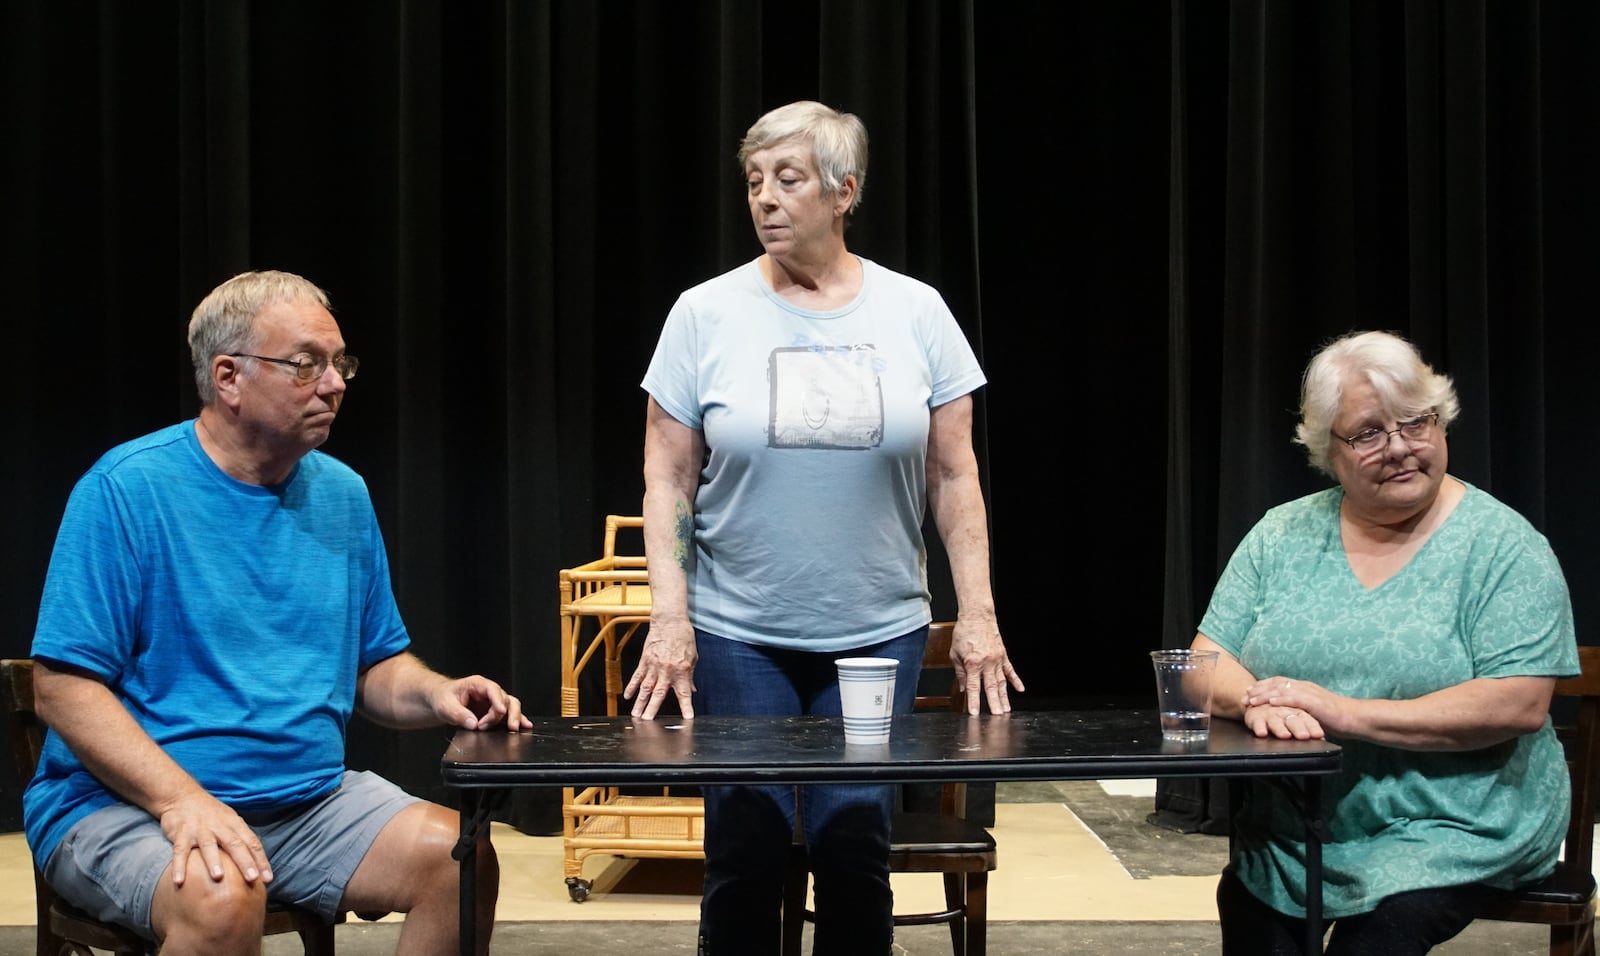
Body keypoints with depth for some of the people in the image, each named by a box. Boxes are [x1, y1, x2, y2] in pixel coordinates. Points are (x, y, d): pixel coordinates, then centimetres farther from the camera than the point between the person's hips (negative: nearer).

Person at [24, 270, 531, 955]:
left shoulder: (342, 494, 10)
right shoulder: (126, 488, -10)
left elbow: (377, 665, 17)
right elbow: (63, 687, -13)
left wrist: (436, 694, -7)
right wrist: (182, 799, -26)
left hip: (308, 797, 6)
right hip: (126, 804, -5)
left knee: (461, 859, -17)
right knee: (223, 897, -36)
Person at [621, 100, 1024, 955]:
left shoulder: (915, 313, 2)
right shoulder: (706, 314, -1)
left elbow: (953, 476, 4)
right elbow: (667, 482, 0)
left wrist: (978, 614, 0)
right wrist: (668, 620, -8)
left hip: (879, 632, 1)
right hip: (738, 635, 0)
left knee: (854, 846, 1)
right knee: (745, 851, 2)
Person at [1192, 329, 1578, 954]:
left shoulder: (1504, 547, -5)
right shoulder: (1281, 538, 9)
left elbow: (1520, 705, -15)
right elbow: (1207, 664, 7)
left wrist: (1348, 713, -19)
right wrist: (1258, 701, -17)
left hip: (1453, 830, -3)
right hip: (1292, 832, 4)